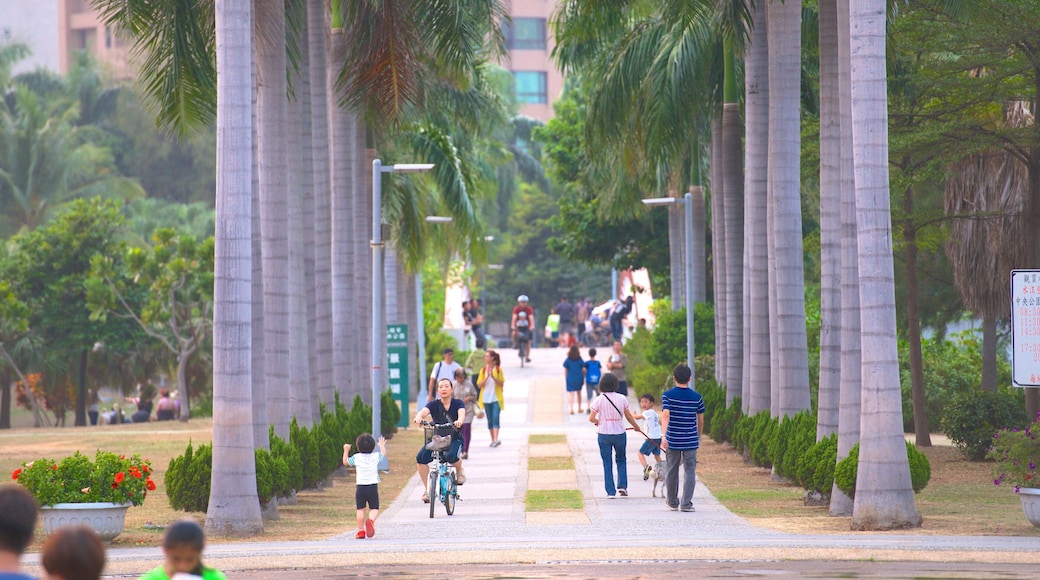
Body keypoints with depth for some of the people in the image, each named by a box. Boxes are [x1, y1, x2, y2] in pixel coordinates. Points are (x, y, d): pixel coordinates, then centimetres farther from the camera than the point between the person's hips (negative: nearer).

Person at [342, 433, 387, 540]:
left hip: (360, 487, 0)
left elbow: (345, 462, 15)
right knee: (374, 509, 4)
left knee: (360, 509, 8)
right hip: (373, 486, 0)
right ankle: (371, 520, -28)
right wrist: (382, 445, 45)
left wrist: (346, 450, 27)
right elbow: (383, 454, 25)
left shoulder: (356, 457, -2)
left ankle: (361, 531, 5)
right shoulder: (375, 457, 1)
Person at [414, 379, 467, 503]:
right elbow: (424, 411, -20)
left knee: (451, 456, -36)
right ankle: (427, 489, -10)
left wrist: (460, 420, -49)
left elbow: (462, 412, -24)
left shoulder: (457, 404, -2)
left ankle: (459, 472, 0)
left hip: (454, 439, -2)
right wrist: (418, 417, -45)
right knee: (420, 458, -23)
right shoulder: (434, 405, 0)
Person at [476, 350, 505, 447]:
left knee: (495, 418, -15)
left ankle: (496, 439, -25)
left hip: (496, 398, -3)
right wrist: (487, 377, -14)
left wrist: (493, 377, -18)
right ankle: (493, 440, 13)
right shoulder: (483, 370, 8)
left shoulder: (498, 369, 1)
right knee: (490, 420, 7)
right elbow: (479, 385, 1)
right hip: (486, 399, 3)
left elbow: (501, 384, -2)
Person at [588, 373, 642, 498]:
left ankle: (610, 491, 5)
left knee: (607, 463, 7)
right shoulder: (622, 399, -4)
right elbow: (629, 416, 6)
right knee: (621, 460, 21)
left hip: (604, 435, -1)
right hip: (619, 433, 1)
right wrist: (636, 426, 23)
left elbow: (591, 418, -10)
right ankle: (622, 486, 8)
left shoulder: (598, 400, -9)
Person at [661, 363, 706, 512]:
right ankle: (686, 504, -7)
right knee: (690, 472, 2)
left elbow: (665, 415, -19)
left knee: (672, 471, 14)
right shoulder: (697, 397, 1)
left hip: (673, 440, 0)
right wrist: (698, 436, 25)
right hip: (691, 441, 0)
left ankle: (672, 502, 26)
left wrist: (664, 435, -27)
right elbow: (700, 420, 8)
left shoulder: (668, 395, -5)